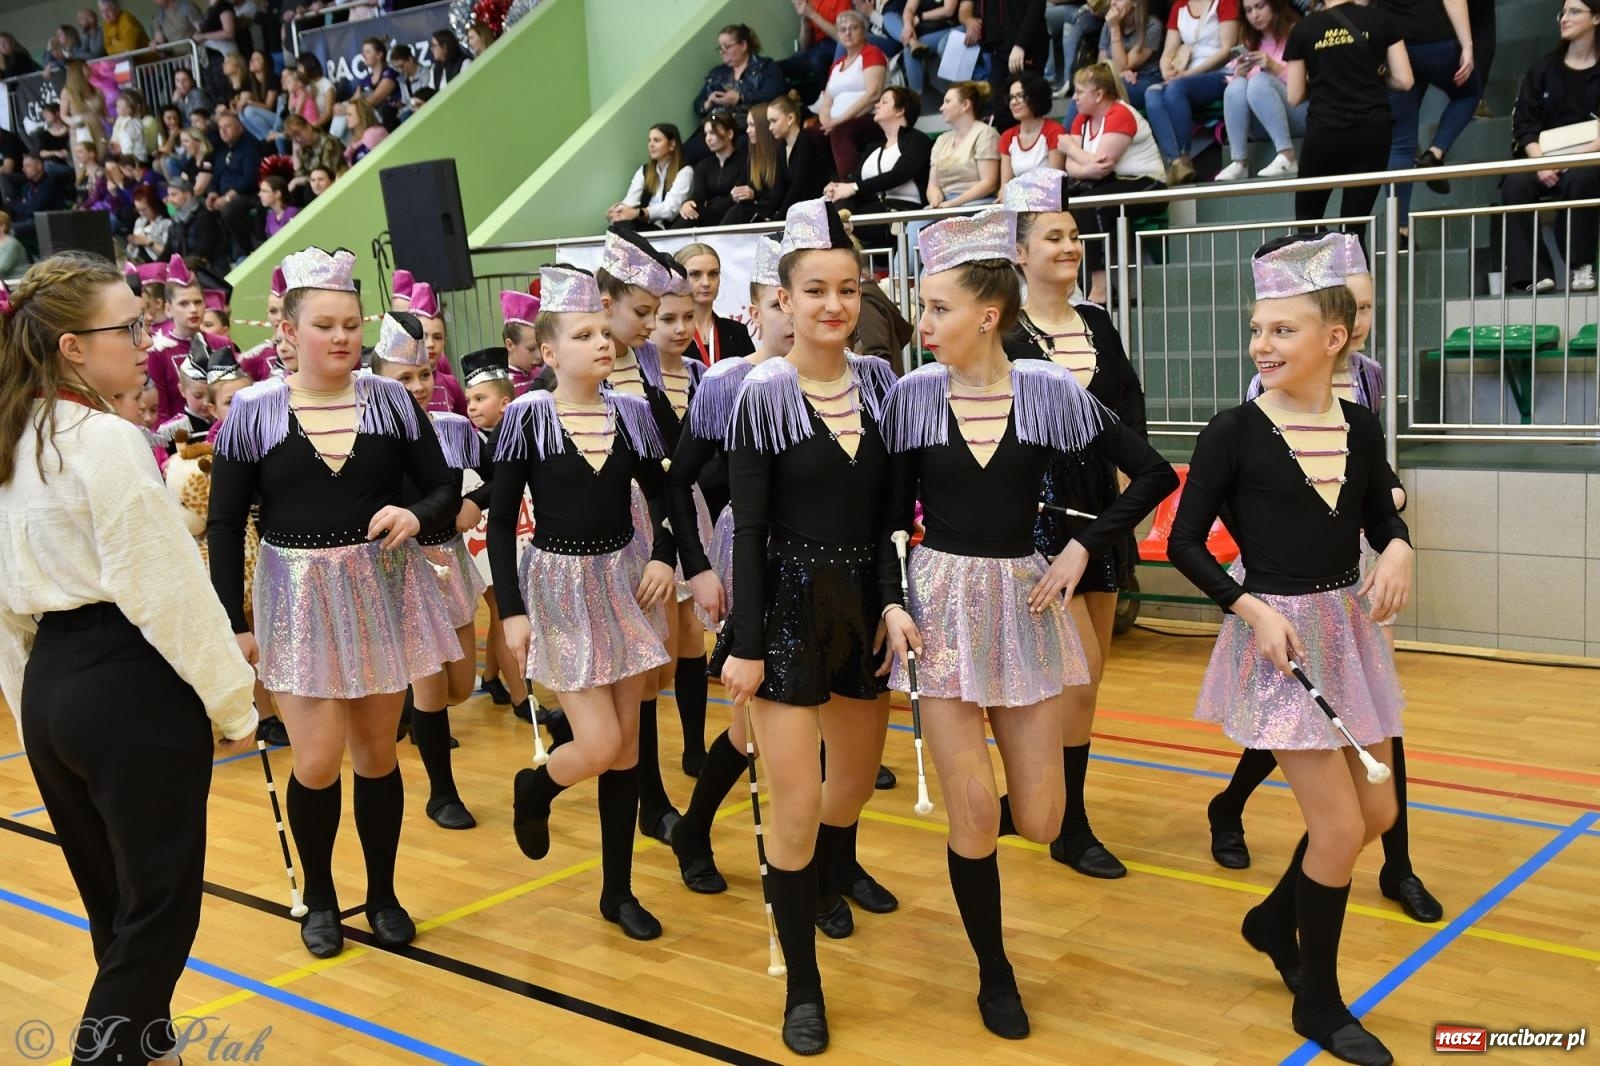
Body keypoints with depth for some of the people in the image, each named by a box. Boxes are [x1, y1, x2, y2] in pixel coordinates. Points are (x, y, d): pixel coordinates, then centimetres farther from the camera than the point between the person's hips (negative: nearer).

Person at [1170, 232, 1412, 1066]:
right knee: (1339, 826, -4)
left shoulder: (1360, 428, 0)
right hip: (1276, 634, -6)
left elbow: (1382, 519, 13)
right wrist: (1251, 608, -19)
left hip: (1349, 632, 6)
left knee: (1375, 812, 15)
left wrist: (1398, 551, -10)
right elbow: (1185, 544, -8)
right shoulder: (1234, 432, -12)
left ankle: (1274, 919, 40)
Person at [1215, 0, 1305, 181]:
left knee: (1260, 80, -28)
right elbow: (1237, 89, 11)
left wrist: (1275, 67, -21)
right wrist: (1239, 74, -11)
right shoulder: (1252, 43, 14)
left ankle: (1287, 157, -35)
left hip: (1300, 116, -4)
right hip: (1265, 125, 4)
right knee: (1237, 85, -22)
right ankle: (1239, 162, -27)